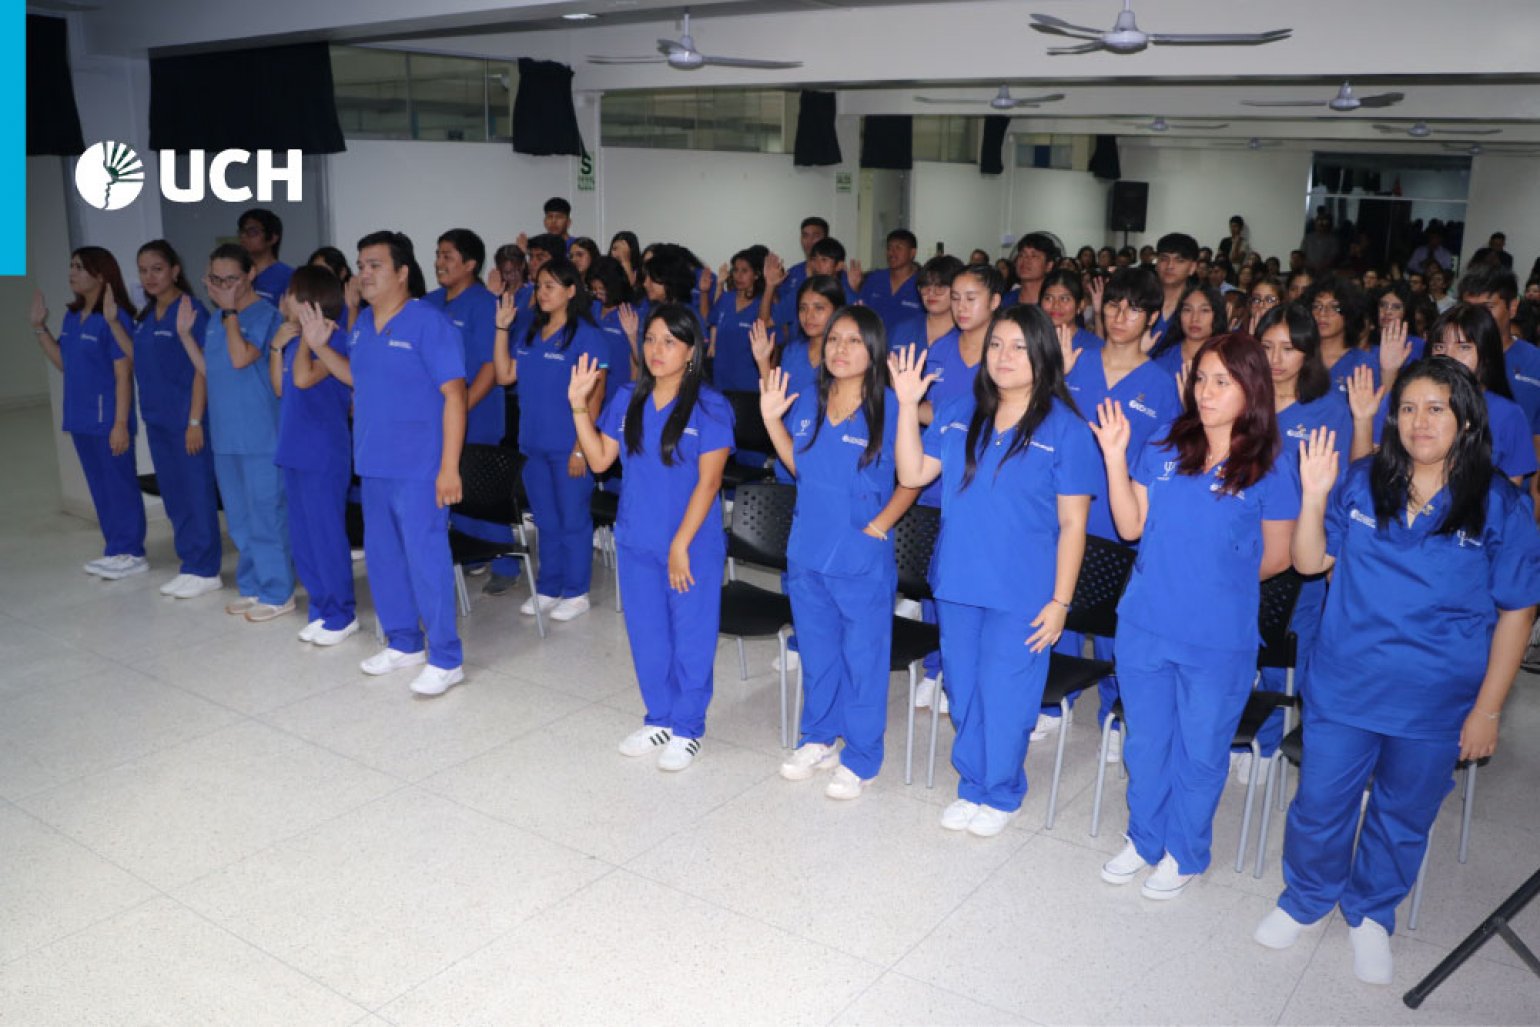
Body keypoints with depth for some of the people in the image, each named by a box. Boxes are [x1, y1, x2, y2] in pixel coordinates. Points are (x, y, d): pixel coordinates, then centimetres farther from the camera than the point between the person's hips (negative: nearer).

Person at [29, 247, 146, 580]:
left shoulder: (114, 319, -13)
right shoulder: (72, 317, 10)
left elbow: (124, 376, -15)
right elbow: (64, 363, 19)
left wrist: (121, 423, -18)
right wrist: (39, 327, 10)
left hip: (107, 418, -8)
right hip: (80, 418, 8)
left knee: (120, 485, 1)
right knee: (99, 487, 14)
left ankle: (132, 554, 9)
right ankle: (114, 550, 23)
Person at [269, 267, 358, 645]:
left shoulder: (331, 338, -12)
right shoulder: (294, 340, 11)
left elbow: (304, 378, -25)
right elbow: (280, 387, 16)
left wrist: (308, 338, -18)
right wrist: (278, 345, 9)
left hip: (324, 455, -9)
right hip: (295, 451, 9)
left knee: (327, 536, -1)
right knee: (302, 539, 14)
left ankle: (340, 615, 10)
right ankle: (321, 608, 25)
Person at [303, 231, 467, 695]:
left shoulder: (429, 322, -12)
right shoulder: (362, 325, 10)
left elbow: (454, 395, -16)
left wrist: (449, 466, -20)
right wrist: (319, 346, 8)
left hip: (418, 467, -8)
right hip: (373, 465, 8)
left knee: (426, 560, -4)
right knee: (382, 557, 16)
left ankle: (446, 659, 7)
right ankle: (403, 643, 32)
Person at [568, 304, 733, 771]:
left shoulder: (710, 407, -12)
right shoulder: (628, 399, 3)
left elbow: (708, 482, -14)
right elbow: (600, 458, 4)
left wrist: (681, 545, -16)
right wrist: (579, 407, -5)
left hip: (692, 546, -5)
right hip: (636, 542, 5)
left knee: (690, 639, 6)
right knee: (646, 634, 16)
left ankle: (687, 728, 23)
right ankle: (658, 718, 34)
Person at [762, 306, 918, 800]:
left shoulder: (890, 410, -13)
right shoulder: (808, 405, 3)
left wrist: (880, 524, -16)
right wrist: (772, 419, 4)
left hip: (863, 560, -5)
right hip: (808, 554, 6)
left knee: (863, 658, 6)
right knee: (816, 652, 19)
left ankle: (860, 759, 20)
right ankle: (819, 740, 37)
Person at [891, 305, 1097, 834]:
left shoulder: (1065, 428, -9)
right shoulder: (959, 414, 4)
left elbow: (1072, 524, -9)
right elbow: (912, 473, 0)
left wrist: (1060, 601, -11)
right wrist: (907, 405, -8)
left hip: (1022, 593, -4)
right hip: (957, 584, 5)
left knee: (1004, 697, 7)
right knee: (964, 692, 16)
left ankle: (1000, 793, 29)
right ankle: (971, 785, 35)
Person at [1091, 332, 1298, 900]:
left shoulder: (1270, 474, -9)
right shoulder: (1163, 454, 1)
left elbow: (1277, 557, 0)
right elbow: (1130, 526, -2)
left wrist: (1221, 577, 7)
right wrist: (1115, 457, -8)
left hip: (1219, 640, -3)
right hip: (1144, 626, 3)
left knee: (1201, 751, 12)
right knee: (1145, 741, 17)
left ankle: (1185, 853, 32)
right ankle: (1143, 839, 37)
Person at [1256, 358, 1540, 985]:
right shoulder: (1360, 484, -3)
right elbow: (1310, 562, 0)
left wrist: (1487, 708, -5)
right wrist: (1314, 497, -17)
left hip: (1436, 702, 0)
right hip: (1345, 685, 1)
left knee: (1403, 815, 16)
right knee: (1320, 803, 10)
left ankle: (1371, 914, 40)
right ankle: (1304, 900, 36)